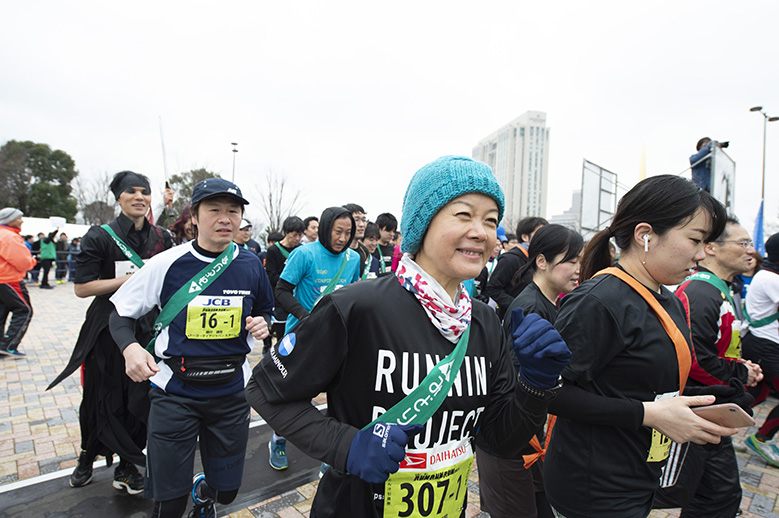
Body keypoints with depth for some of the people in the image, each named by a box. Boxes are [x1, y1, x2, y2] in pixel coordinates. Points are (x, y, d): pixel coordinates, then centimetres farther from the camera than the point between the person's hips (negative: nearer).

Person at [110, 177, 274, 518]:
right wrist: (129, 347, -19)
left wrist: (262, 323, -9)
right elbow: (121, 314, 1)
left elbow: (264, 309, 13)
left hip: (231, 390, 2)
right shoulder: (166, 264, -9)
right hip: (175, 390, -2)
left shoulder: (251, 264, -2)